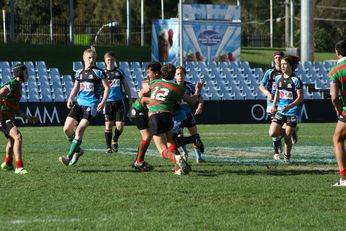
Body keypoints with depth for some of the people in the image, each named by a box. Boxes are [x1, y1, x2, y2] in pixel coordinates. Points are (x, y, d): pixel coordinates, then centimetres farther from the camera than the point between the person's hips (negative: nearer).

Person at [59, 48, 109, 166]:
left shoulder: (98, 72, -3)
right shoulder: (79, 73, 12)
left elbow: (107, 87, -3)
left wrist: (103, 102, -15)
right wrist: (70, 98, 2)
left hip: (92, 105, -6)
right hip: (79, 103, 6)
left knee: (80, 129, -19)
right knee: (67, 128, -2)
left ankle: (69, 157, -16)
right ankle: (77, 150, 20)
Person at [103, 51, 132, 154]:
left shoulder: (119, 72, 7)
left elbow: (126, 86, 15)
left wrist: (130, 99, 13)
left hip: (119, 102, 1)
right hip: (108, 102, -1)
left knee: (120, 125, -6)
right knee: (108, 125, -2)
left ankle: (115, 140, 22)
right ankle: (108, 147, 8)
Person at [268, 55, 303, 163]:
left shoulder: (295, 80, -11)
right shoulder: (278, 78, 6)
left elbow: (301, 97, -12)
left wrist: (289, 106, -23)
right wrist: (274, 105, 7)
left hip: (292, 112, -5)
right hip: (280, 110, 5)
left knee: (287, 136, -2)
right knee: (272, 133, -9)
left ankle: (287, 156, 20)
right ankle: (286, 131, 21)